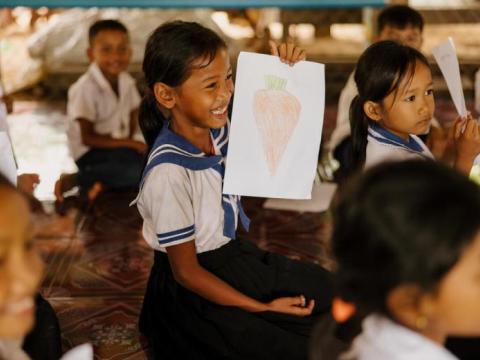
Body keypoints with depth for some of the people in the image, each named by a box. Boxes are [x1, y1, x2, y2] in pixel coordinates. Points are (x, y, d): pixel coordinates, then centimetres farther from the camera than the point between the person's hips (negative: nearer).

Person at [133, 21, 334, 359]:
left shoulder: (218, 128, -11)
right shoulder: (169, 173, -31)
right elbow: (186, 272, -22)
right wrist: (263, 308, -18)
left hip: (234, 254, 8)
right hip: (194, 291, -8)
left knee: (330, 290, 15)